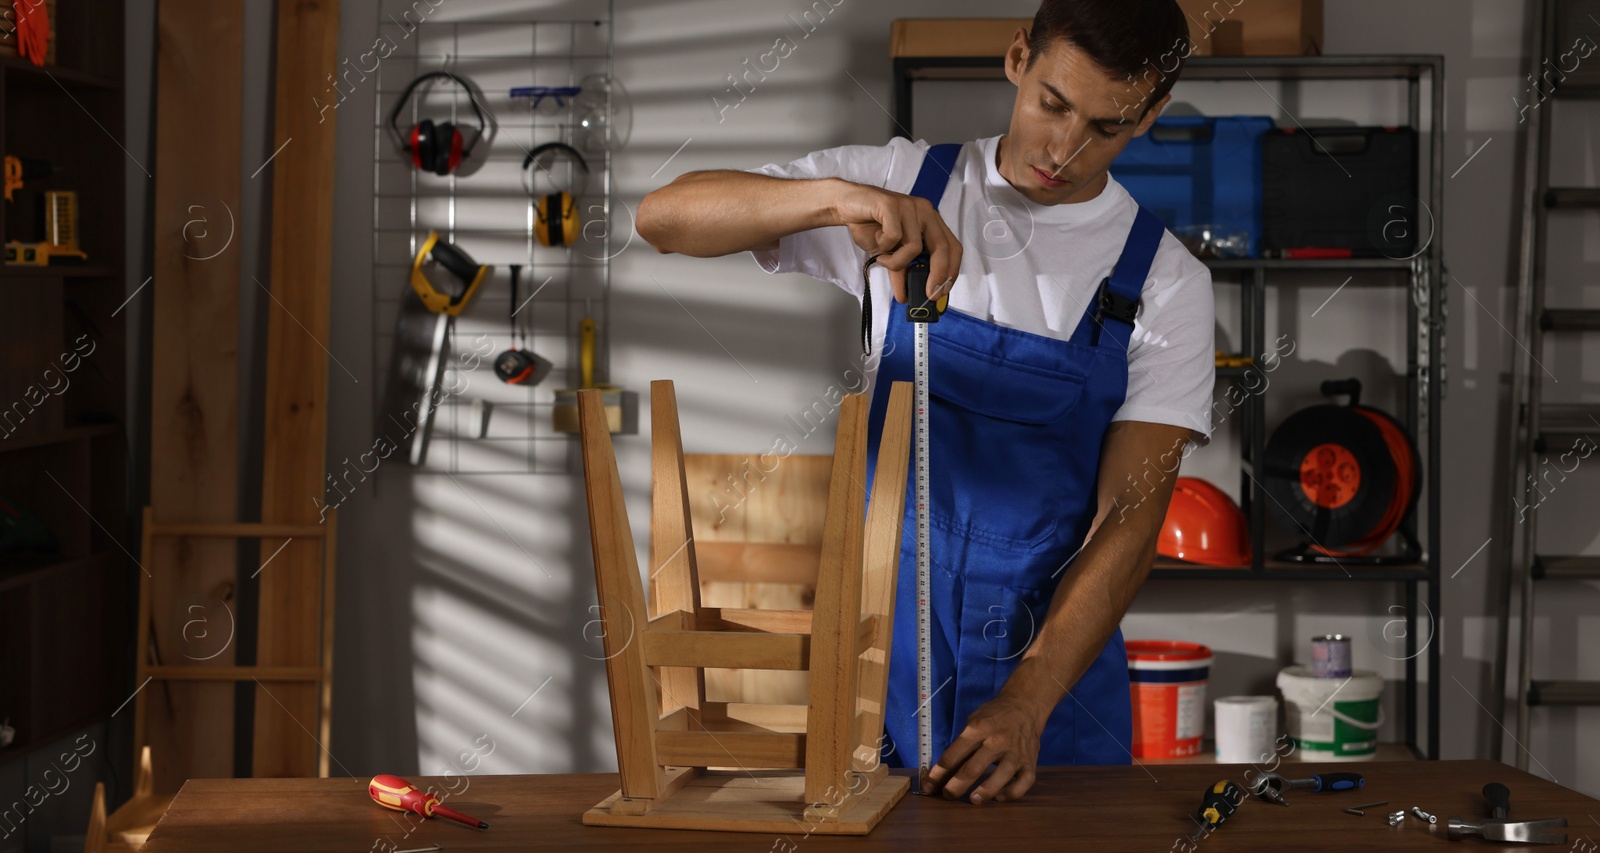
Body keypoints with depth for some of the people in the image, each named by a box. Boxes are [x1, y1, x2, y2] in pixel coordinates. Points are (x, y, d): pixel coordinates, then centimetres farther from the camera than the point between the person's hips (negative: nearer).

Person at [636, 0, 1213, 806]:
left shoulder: (1167, 282, -4)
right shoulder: (901, 184, -1)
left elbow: (1131, 517, -10)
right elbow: (663, 217, -10)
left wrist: (1025, 706, -23)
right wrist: (839, 198, -28)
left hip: (1055, 656, 0)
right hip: (877, 654, 0)